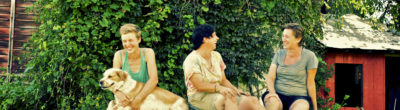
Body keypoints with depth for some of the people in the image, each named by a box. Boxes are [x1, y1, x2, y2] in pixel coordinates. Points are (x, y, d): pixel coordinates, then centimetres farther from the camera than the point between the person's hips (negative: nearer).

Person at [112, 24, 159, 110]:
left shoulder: (148, 53, -10)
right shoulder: (119, 55, -8)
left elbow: (154, 79, -18)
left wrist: (137, 99, -26)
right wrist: (118, 93, -27)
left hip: (147, 98, 0)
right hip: (127, 101, 1)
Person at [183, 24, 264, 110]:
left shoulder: (216, 56, 13)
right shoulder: (191, 60, -8)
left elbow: (223, 80, 12)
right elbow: (199, 85, -19)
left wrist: (236, 90, -6)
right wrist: (219, 88, -35)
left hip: (217, 93, 6)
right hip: (200, 97, -6)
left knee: (251, 100, -18)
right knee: (229, 97, -36)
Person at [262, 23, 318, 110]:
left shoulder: (309, 56, -3)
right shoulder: (279, 54, 7)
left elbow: (310, 83, 0)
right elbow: (270, 77, 0)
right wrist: (272, 92, -21)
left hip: (299, 97, -2)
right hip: (278, 95, 2)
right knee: (272, 102, -34)